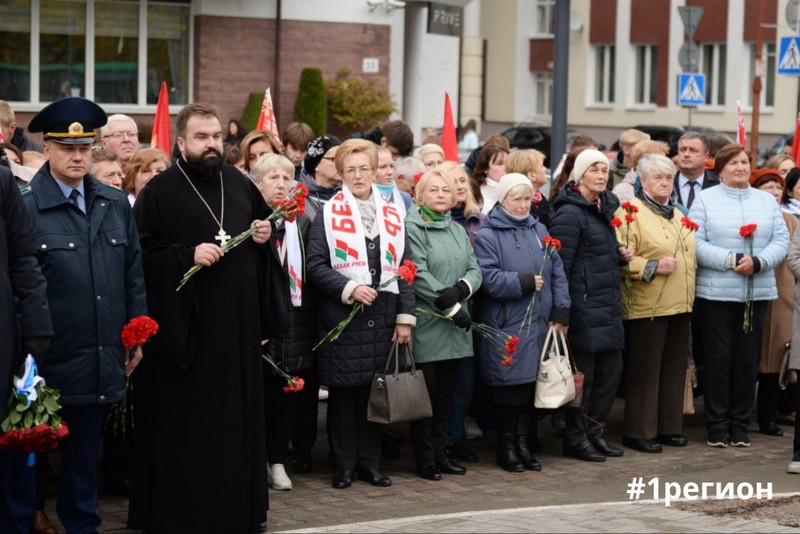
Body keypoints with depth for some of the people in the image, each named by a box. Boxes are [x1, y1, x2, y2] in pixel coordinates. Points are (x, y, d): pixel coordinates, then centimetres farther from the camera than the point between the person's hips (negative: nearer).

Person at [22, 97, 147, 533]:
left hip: (100, 361, 5)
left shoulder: (116, 205, 10)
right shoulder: (25, 207, -7)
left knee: (85, 452, 14)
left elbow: (134, 274, 14)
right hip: (49, 362, -5)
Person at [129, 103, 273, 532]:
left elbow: (262, 250, 26)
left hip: (239, 322, 5)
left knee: (239, 414, 9)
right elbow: (142, 254, -10)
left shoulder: (241, 186, 13)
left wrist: (264, 236, 4)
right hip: (185, 324, -5)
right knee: (186, 423, -2)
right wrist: (188, 255, -20)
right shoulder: (159, 191, -4)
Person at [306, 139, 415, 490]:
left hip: (382, 318, 3)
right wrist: (349, 288, -17)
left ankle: (371, 462, 17)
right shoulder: (328, 214, 1)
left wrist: (405, 316, 4)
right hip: (341, 317, -3)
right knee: (343, 392, 2)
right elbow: (315, 264, -6)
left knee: (376, 391, 7)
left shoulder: (392, 216, 12)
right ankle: (345, 464, 11)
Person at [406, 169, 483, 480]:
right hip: (426, 324, -7)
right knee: (426, 393, -2)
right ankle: (425, 458, 6)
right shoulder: (413, 229, -7)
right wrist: (452, 309, -15)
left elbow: (475, 269, 10)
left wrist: (461, 289, -13)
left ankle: (440, 454, 19)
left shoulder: (458, 230, 17)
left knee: (446, 393, 11)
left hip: (455, 327, 7)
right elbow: (419, 276, -15)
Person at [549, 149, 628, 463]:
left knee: (611, 368, 10)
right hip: (584, 305, -9)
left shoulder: (605, 208, 15)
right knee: (582, 374, -2)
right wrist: (561, 310, -18)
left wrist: (621, 254, 8)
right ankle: (575, 439, 9)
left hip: (608, 306, 9)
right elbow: (560, 264, -16)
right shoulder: (570, 213, -13)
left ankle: (594, 432, 22)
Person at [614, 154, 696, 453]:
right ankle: (639, 432, 3)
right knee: (645, 370, -3)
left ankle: (669, 427, 19)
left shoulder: (677, 214, 18)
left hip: (680, 305, 8)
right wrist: (653, 267, -21)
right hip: (647, 305, -8)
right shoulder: (631, 211, -7)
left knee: (674, 368, 10)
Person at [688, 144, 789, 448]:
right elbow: (695, 243, -7)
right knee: (718, 359, 0)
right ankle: (717, 426, 8)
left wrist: (758, 262, -13)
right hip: (715, 293, -3)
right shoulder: (705, 200, 2)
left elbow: (781, 240, 5)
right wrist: (731, 260, -17)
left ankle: (740, 424, 14)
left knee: (747, 360, 5)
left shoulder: (766, 201, 13)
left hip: (757, 293, 3)